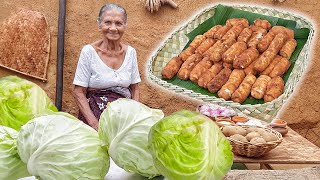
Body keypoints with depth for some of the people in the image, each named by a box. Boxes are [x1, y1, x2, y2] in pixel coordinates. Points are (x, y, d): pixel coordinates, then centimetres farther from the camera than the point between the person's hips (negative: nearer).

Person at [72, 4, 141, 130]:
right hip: (95, 113, -3)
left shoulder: (130, 52, 4)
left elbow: (135, 90, 11)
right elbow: (78, 92, -5)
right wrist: (94, 123, -15)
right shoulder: (89, 51, -6)